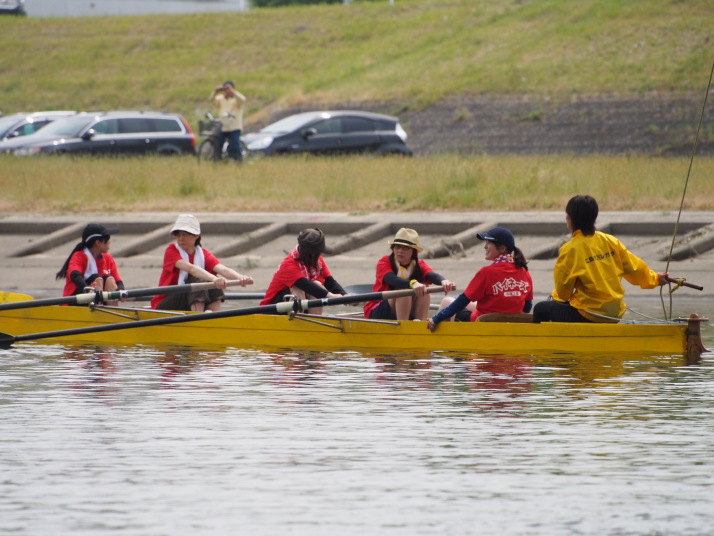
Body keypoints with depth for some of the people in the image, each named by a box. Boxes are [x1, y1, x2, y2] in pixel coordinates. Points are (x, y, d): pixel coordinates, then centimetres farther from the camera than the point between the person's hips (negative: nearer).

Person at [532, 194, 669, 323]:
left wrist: (555, 297, 18)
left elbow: (563, 287, -6)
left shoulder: (570, 249, -14)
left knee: (541, 309, 10)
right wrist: (654, 279, 30)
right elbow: (634, 267, 10)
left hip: (587, 316, -7)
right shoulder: (610, 241, 2)